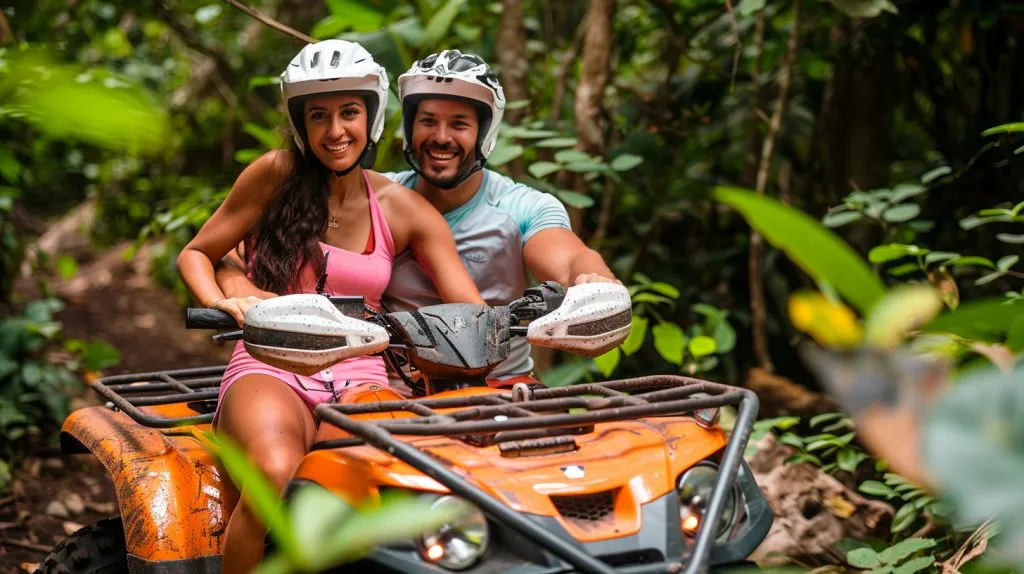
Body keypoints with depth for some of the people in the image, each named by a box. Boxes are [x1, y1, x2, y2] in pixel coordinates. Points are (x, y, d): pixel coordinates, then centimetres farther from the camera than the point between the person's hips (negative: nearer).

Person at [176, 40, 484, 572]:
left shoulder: (403, 209, 8)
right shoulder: (277, 174, 4)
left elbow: (473, 314, 5)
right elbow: (195, 254, 10)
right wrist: (221, 303, -12)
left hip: (360, 376, 2)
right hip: (269, 370, -1)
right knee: (278, 478, -36)